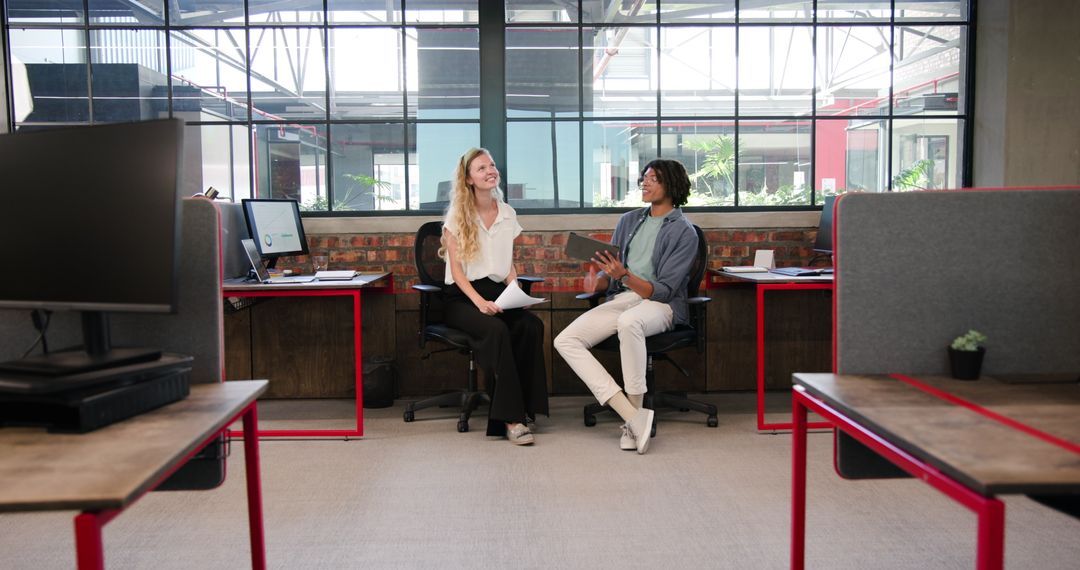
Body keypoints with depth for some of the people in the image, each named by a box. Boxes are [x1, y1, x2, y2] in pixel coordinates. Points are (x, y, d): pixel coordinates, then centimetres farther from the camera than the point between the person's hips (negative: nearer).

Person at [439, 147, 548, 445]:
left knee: (531, 325, -29)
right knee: (496, 329, -35)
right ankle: (511, 418, -33)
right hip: (462, 297, -4)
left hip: (497, 293, 4)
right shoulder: (457, 216, 1)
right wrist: (480, 302, -22)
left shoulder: (508, 214, 14)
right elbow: (457, 270, -6)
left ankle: (524, 408, -24)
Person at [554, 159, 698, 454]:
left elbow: (663, 290, -10)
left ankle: (634, 412, -26)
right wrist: (597, 281, -6)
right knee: (565, 340, -19)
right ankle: (634, 417, -28)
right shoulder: (629, 220, 17)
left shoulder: (684, 232, -2)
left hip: (660, 305, -6)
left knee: (628, 321, -43)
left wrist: (624, 275, -25)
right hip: (620, 299, 6)